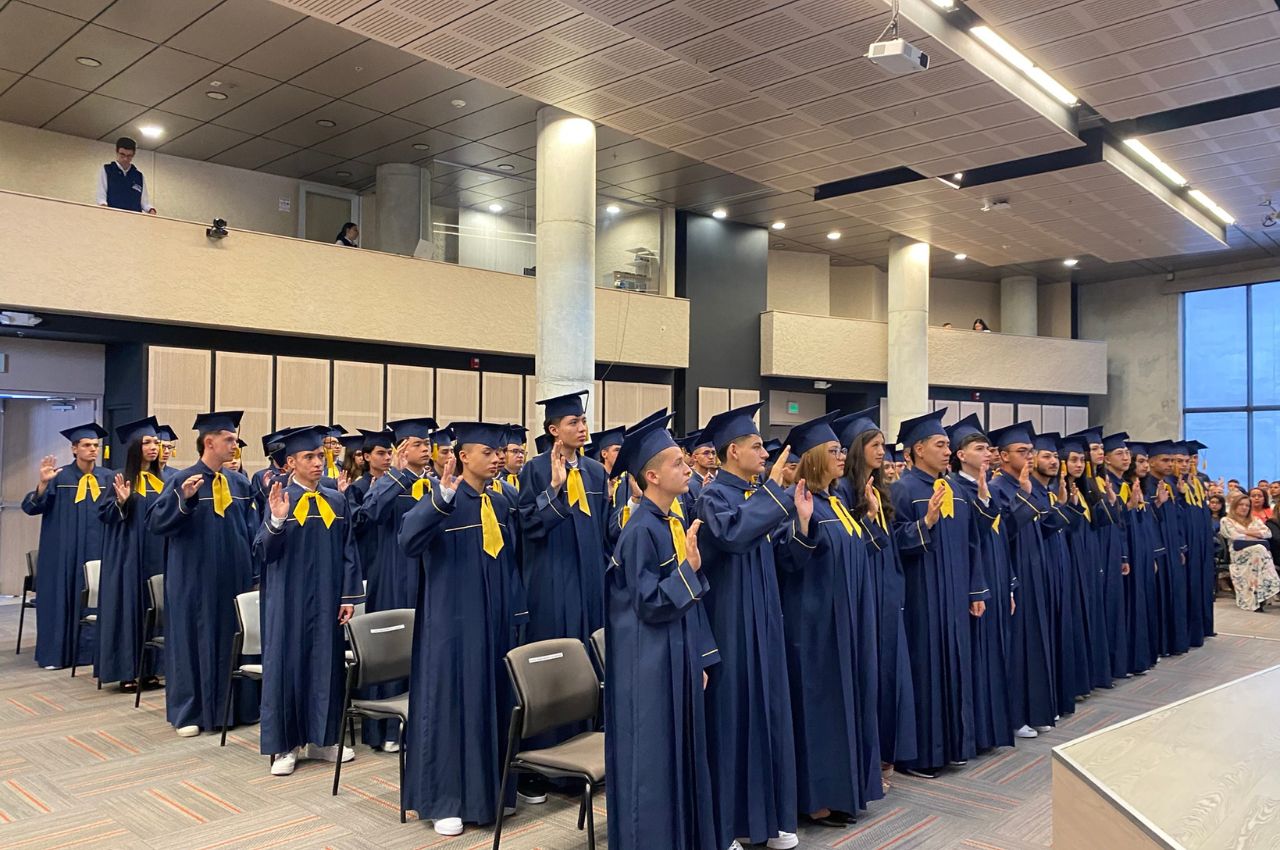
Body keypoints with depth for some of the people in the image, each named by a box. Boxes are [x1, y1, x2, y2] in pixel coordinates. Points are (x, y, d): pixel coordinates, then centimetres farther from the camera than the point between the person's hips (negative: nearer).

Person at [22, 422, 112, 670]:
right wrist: (42, 484, -25)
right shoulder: (59, 476, -2)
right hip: (64, 552, -2)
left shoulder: (107, 477, 7)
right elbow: (31, 507, -9)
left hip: (96, 551, 3)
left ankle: (87, 650, 14)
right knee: (62, 598, 2)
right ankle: (56, 653, 11)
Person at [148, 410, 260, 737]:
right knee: (194, 639, 3)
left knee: (233, 639, 10)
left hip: (234, 577, 5)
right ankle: (188, 712, 16)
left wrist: (257, 570, 3)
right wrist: (184, 499, -29)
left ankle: (234, 706, 22)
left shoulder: (239, 483, 7)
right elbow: (156, 523, -13)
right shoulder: (183, 480, -7)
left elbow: (252, 529, 11)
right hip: (195, 579, -5)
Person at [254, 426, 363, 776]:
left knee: (327, 665, 9)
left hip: (326, 599, 4)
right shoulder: (279, 498, -4)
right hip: (289, 599, -3)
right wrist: (276, 520, -29)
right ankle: (284, 745, 14)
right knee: (287, 665, 2)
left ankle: (321, 739, 22)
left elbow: (348, 551, 7)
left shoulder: (336, 501, 6)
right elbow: (264, 551, -10)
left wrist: (349, 596, 0)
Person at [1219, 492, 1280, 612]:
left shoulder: (1255, 520, 28)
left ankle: (1259, 598, -36)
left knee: (1260, 551, -34)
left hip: (1259, 550, 4)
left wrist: (1248, 532, -1)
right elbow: (1236, 537, -4)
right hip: (1239, 553, -4)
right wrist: (1258, 537, 0)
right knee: (1259, 550, -36)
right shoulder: (1226, 520, 13)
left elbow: (1268, 533, 11)